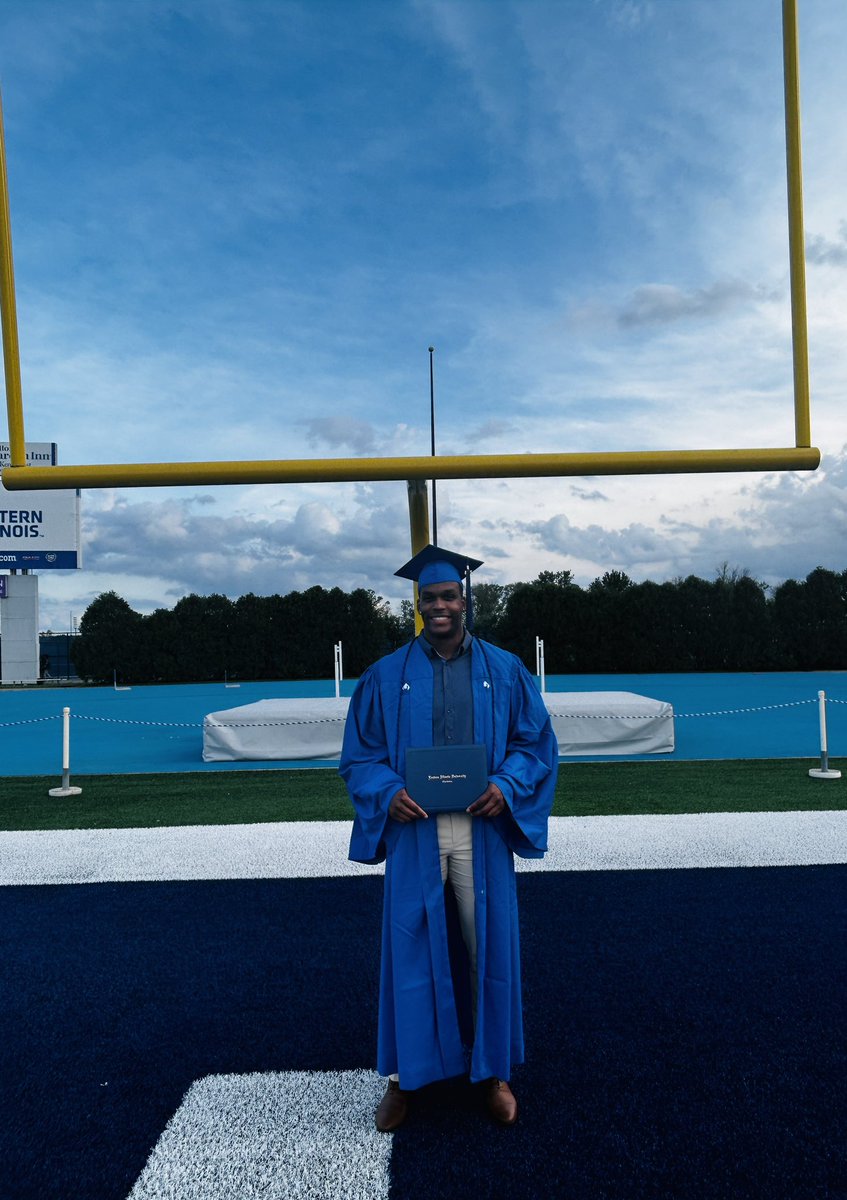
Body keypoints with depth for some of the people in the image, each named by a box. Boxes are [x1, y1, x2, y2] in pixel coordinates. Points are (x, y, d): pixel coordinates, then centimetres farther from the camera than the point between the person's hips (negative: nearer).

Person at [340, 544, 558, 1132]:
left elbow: (537, 742, 4)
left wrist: (507, 786, -13)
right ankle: (405, 1075, 27)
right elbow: (359, 754, 4)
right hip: (413, 830, 0)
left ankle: (493, 1070, 31)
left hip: (483, 830, 0)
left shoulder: (505, 670, 4)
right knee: (412, 949, 7)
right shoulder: (387, 675, 3)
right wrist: (387, 793, -14)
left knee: (489, 946, 10)